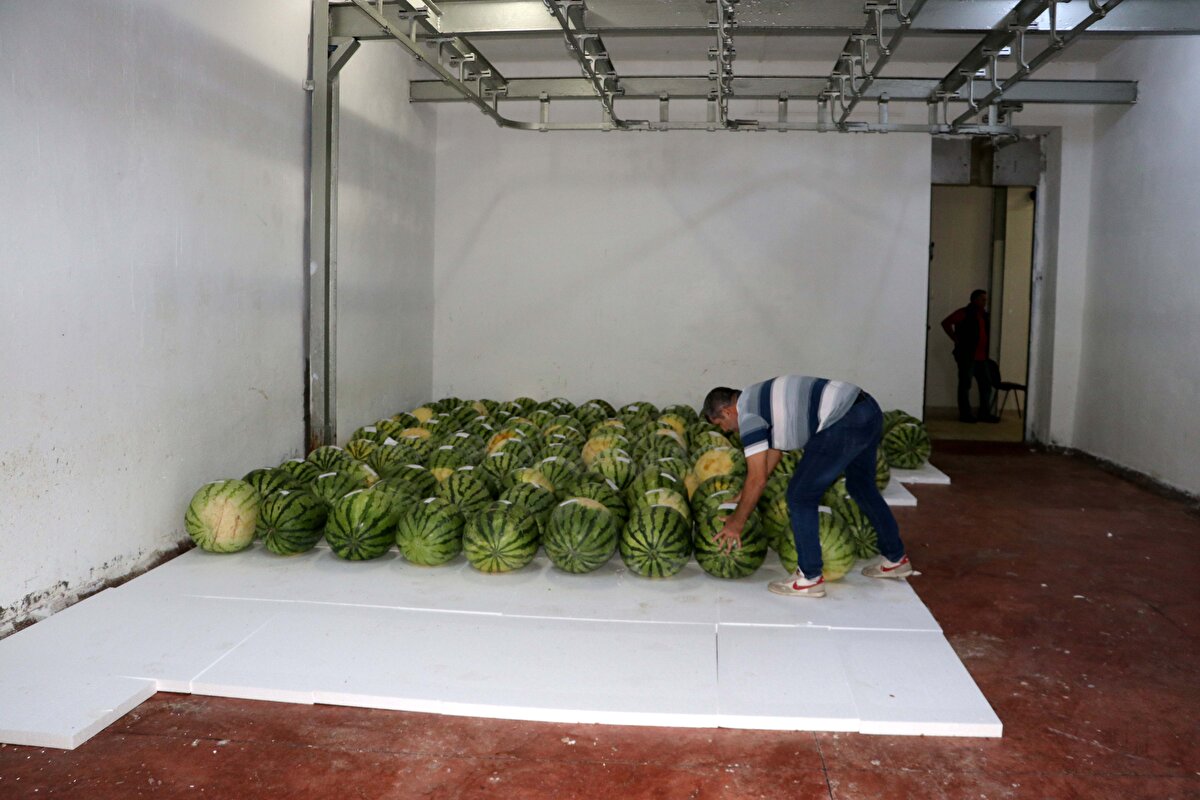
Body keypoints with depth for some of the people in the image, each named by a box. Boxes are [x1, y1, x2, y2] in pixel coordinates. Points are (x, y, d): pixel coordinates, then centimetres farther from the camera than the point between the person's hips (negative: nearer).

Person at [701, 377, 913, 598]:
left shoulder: (747, 413, -4)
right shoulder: (760, 397, 23)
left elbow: (757, 478, -5)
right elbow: (774, 449, 32)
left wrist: (737, 521, 7)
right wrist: (745, 495, 33)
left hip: (844, 423, -10)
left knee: (801, 497, 2)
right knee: (862, 488, 28)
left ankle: (810, 578, 10)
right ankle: (895, 559, 43)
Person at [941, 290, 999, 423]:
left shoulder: (984, 315, 15)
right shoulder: (965, 313, -7)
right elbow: (946, 323, -13)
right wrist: (956, 339, -11)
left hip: (981, 357, 8)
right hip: (967, 355, -8)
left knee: (986, 384, 8)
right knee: (965, 384, -2)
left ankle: (984, 413, 15)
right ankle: (965, 414, 3)